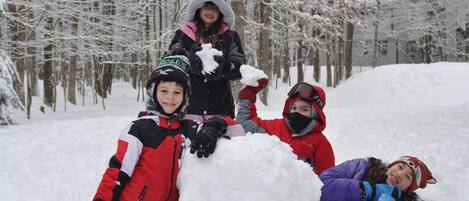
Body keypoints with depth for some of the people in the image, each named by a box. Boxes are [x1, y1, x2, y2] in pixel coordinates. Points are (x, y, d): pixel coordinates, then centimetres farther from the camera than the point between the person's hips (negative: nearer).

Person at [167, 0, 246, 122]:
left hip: (219, 107, 0)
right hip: (189, 106, 0)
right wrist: (186, 59, -24)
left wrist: (223, 66, -20)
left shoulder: (230, 37, 12)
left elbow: (239, 68, 1)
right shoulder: (183, 35, 12)